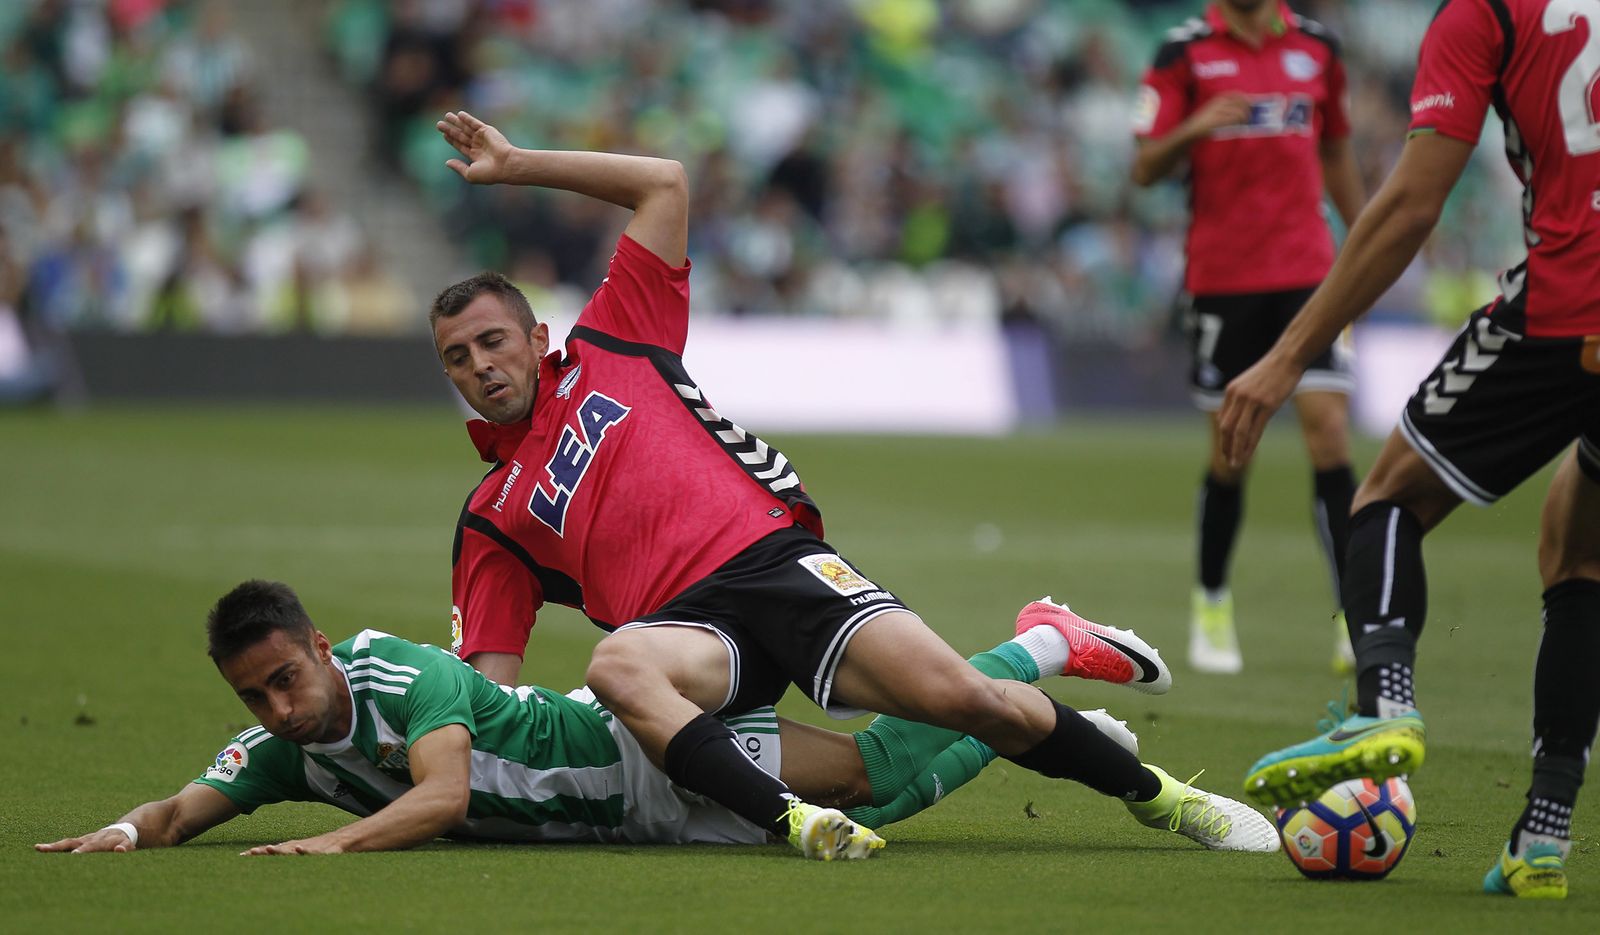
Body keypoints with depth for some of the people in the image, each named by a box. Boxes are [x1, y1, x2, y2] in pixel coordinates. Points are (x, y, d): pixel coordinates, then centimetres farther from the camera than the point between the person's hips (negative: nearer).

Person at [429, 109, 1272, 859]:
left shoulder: (610, 347, 19)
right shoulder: (489, 519, 20)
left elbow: (665, 184, 20)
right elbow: (488, 690, 15)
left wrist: (517, 164, 17)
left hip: (771, 554, 0)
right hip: (688, 625, 1)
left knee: (957, 696, -21)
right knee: (617, 664, -38)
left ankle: (1159, 794, 0)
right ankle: (790, 820, -51)